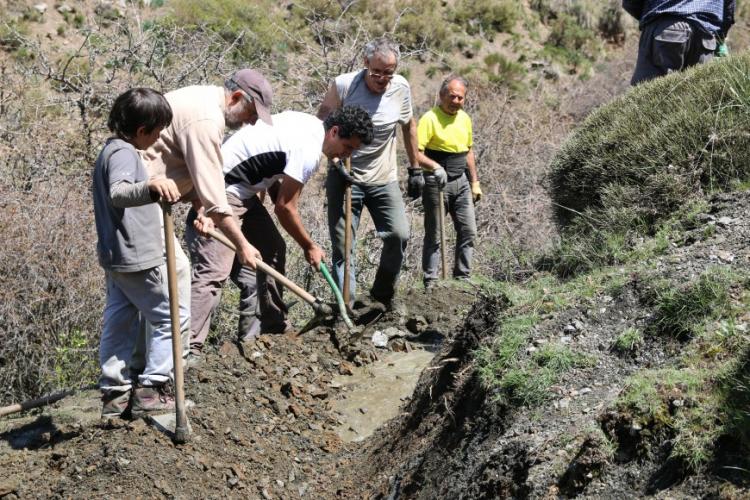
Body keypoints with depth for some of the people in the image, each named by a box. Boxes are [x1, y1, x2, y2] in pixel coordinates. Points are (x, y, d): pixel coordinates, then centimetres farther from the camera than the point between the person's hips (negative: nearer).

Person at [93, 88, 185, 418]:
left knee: (120, 322, 14)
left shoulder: (111, 149, 13)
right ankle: (151, 388, 1)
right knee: (172, 315, 0)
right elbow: (118, 192, -39)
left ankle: (115, 391, 19)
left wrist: (156, 192, 48)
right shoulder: (124, 153, -18)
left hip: (116, 257, 10)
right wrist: (151, 187, -57)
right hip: (138, 258, -10)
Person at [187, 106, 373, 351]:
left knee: (272, 250, 16)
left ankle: (272, 328, 25)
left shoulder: (307, 124, 10)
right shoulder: (309, 150, -19)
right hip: (223, 191, -11)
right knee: (213, 272, -17)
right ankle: (187, 349, -21)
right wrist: (310, 247, -1)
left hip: (243, 191, 11)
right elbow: (285, 207, -13)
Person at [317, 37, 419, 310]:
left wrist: (415, 168, 15)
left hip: (384, 179, 2)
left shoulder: (401, 88, -3)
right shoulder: (342, 85, -12)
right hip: (344, 177, -2)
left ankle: (382, 297, 11)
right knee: (343, 245, -3)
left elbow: (409, 126, 14)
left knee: (399, 235, -8)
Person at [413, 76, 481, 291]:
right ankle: (430, 283, 6)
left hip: (461, 181, 7)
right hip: (437, 182, -6)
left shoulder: (465, 119, 10)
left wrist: (475, 182, 18)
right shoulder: (430, 118, -12)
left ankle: (463, 277, 15)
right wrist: (435, 166, -34)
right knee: (434, 235, 0)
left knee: (468, 231, 5)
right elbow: (416, 152, -19)